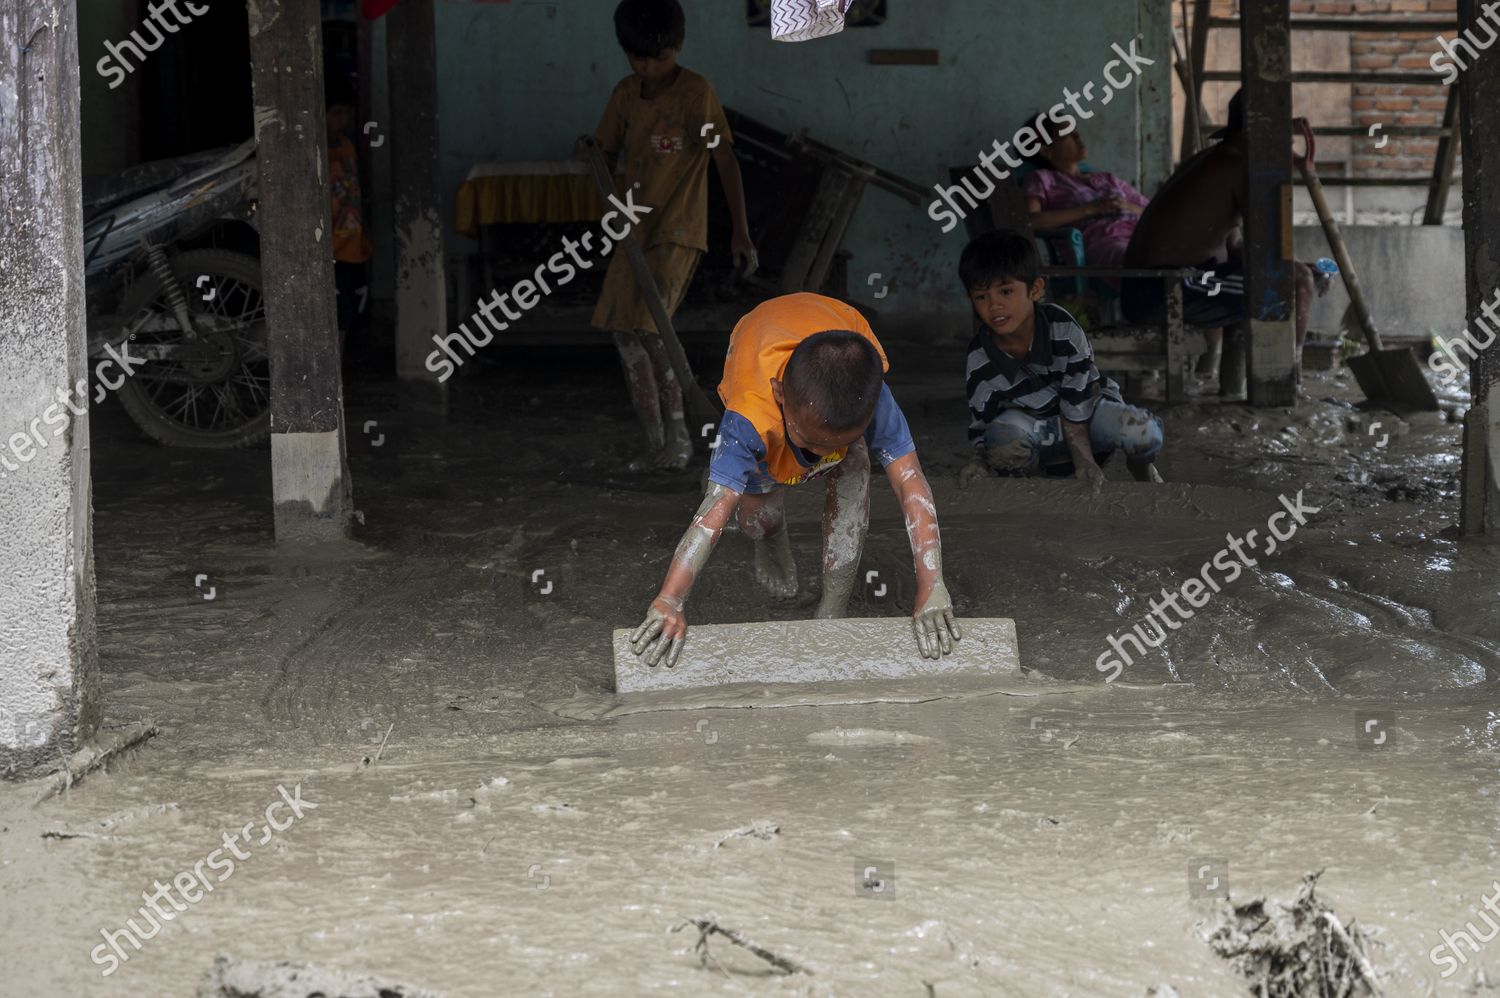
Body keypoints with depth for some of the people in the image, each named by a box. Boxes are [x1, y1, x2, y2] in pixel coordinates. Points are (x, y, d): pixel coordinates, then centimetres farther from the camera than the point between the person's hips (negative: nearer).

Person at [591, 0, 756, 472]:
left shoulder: (695, 92, -11)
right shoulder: (626, 94, 7)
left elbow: (725, 158, -13)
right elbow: (605, 150, 18)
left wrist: (740, 229, -17)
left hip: (678, 230, -7)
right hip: (636, 231, 7)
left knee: (648, 325, -19)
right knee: (623, 329, 3)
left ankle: (677, 433, -8)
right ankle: (655, 442, 12)